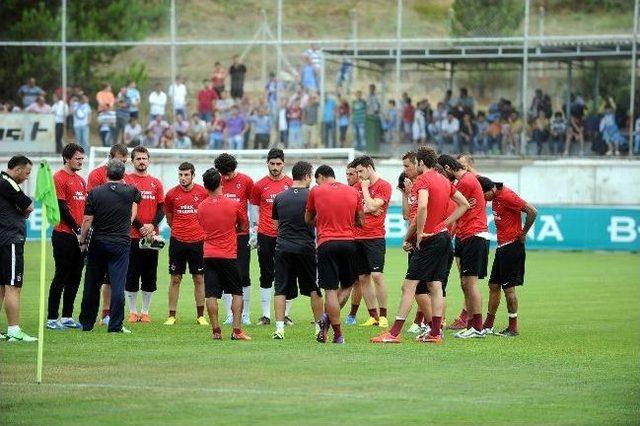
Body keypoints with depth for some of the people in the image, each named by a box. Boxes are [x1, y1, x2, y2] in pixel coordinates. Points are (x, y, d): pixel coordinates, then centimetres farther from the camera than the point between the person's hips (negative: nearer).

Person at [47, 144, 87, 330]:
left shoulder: (81, 180, 17)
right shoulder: (59, 178, -9)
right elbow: (62, 208, -14)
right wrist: (77, 229, -14)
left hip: (79, 237, 8)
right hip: (64, 236, -8)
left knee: (75, 277, 9)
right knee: (62, 276, -6)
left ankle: (67, 317, 16)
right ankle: (52, 318, -2)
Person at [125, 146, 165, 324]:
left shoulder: (156, 183, 12)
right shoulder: (126, 181, 0)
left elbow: (161, 209, 9)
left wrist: (152, 225, -9)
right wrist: (140, 227, -14)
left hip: (152, 236, 3)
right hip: (132, 236, -3)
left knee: (150, 276, 5)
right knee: (131, 276, 0)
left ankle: (145, 311, 13)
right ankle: (133, 311, 8)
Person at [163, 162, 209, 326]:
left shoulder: (203, 192, -1)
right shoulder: (172, 194, 0)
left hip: (198, 241, 0)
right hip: (177, 241, 0)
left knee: (199, 279, 4)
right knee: (175, 279, 2)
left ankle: (200, 316, 11)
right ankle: (171, 315, 6)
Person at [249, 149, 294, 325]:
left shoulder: (291, 184, 2)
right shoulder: (259, 186, 4)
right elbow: (254, 208, 11)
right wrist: (254, 231, 4)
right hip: (266, 236, 1)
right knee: (266, 276, 3)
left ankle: (286, 314, 7)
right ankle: (266, 315, 6)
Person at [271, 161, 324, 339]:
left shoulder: (279, 197, 6)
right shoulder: (310, 196, -5)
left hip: (282, 247, 2)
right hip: (305, 247, -2)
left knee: (281, 289, 3)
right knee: (314, 289, 9)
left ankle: (279, 329, -5)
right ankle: (319, 327, 11)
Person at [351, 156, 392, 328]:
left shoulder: (384, 186, -4)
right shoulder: (358, 185, 15)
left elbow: (372, 206, -15)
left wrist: (365, 188, -5)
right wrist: (366, 209, -8)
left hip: (375, 237, -6)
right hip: (358, 237, 6)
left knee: (377, 275, -13)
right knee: (363, 278, 5)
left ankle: (383, 316, -7)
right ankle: (373, 316, 11)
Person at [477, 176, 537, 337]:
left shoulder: (507, 196, -17)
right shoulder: (496, 197, 9)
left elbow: (532, 211, -21)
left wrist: (523, 234, -12)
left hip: (512, 246, -9)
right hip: (502, 246, 9)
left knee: (508, 287, -5)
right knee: (494, 286, 11)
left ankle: (513, 328, 1)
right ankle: (488, 325, 17)